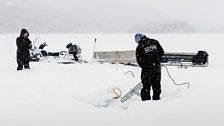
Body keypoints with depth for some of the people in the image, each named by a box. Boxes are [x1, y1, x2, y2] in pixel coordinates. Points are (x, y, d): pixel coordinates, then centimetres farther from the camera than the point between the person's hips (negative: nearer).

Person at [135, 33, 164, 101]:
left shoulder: (139, 47, -5)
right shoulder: (154, 42, 5)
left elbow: (139, 60, -2)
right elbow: (162, 52, 9)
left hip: (147, 68, -3)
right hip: (157, 66, 4)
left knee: (146, 86, 6)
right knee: (156, 84, 15)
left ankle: (146, 100, 8)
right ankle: (156, 98, 21)